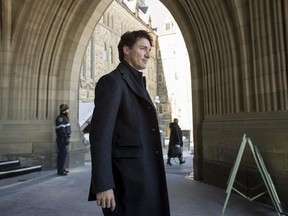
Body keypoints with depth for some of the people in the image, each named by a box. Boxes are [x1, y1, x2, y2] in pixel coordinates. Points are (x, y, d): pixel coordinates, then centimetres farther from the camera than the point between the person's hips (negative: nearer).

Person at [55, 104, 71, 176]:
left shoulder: (65, 117, 15)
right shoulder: (61, 118, -16)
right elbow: (62, 130, -22)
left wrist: (67, 138, 18)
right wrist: (66, 139, -21)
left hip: (64, 139, 10)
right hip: (61, 140, -10)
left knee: (64, 153, 17)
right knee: (62, 154, -4)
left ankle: (62, 168, 29)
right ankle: (60, 171, 4)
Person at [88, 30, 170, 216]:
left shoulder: (138, 84, 17)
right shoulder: (111, 81, -10)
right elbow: (100, 135, -18)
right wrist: (103, 185, -21)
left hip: (146, 176, 9)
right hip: (126, 180, -9)